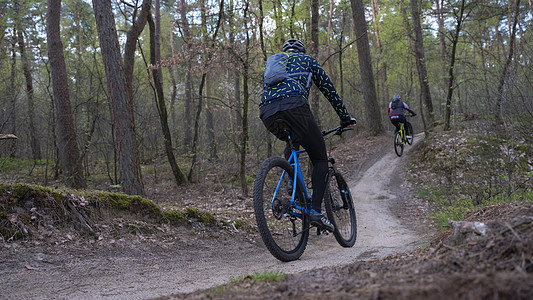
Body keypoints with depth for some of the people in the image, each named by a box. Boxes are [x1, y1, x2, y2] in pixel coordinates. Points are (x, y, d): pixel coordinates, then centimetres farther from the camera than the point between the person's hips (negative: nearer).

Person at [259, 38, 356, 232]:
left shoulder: (271, 63, 39)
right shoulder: (306, 60, 28)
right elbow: (328, 89, 27)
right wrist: (345, 117, 35)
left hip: (267, 113, 5)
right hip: (293, 105, -5)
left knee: (292, 144, 35)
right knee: (320, 159, 6)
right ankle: (316, 210, -10)